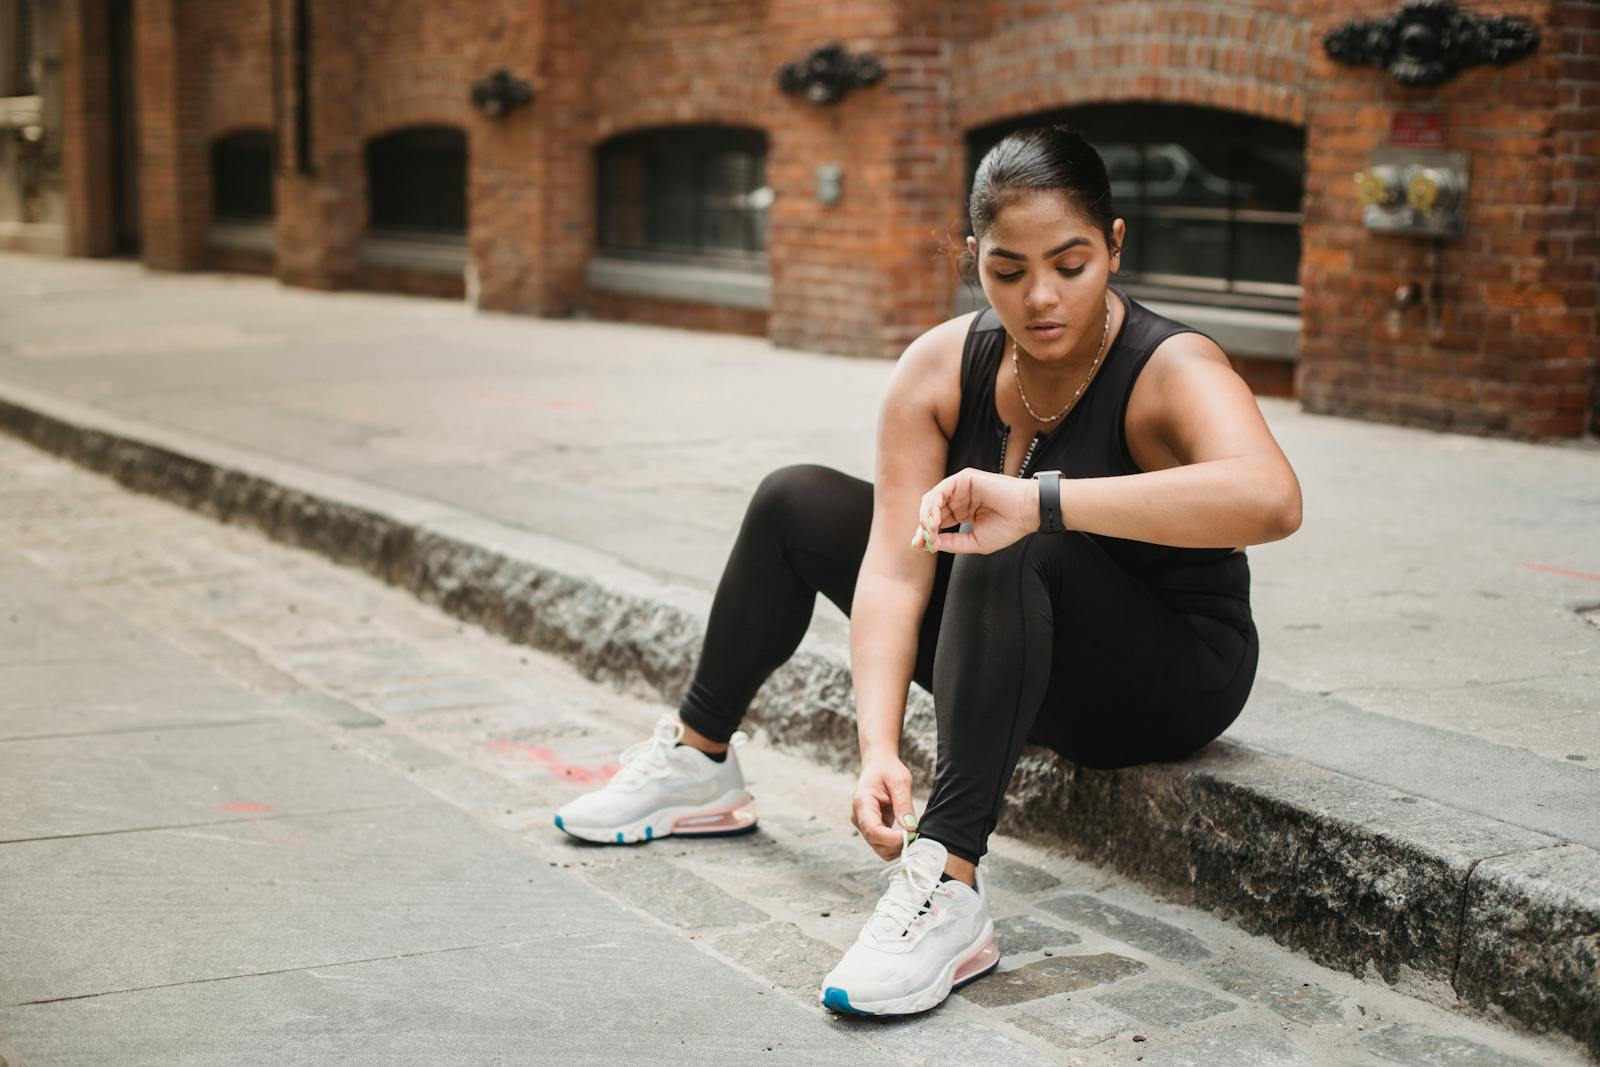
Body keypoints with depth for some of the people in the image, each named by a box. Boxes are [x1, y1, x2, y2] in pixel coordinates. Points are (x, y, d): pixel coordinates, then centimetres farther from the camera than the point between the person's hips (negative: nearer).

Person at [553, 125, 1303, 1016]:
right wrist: (879, 748, -35)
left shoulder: (1173, 369, -26)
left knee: (1009, 551, -36)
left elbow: (1271, 498, -48)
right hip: (1010, 647, 6)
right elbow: (893, 570, -20)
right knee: (797, 503, 3)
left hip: (1172, 681, -6)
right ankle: (699, 763, 21)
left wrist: (1039, 501, -53)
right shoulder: (942, 367, -12)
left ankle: (952, 891, -41)